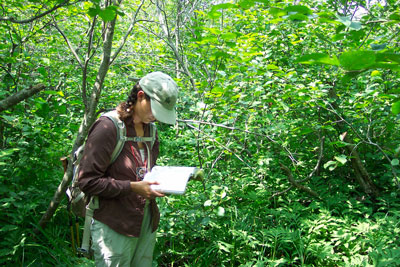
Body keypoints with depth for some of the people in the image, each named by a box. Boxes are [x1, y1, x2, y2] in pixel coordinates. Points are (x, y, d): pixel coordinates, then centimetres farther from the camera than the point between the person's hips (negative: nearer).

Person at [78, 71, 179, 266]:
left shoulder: (150, 129, 9)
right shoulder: (108, 126, -15)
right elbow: (87, 181, -17)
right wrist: (132, 188, -23)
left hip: (147, 222, 7)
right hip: (115, 227, -7)